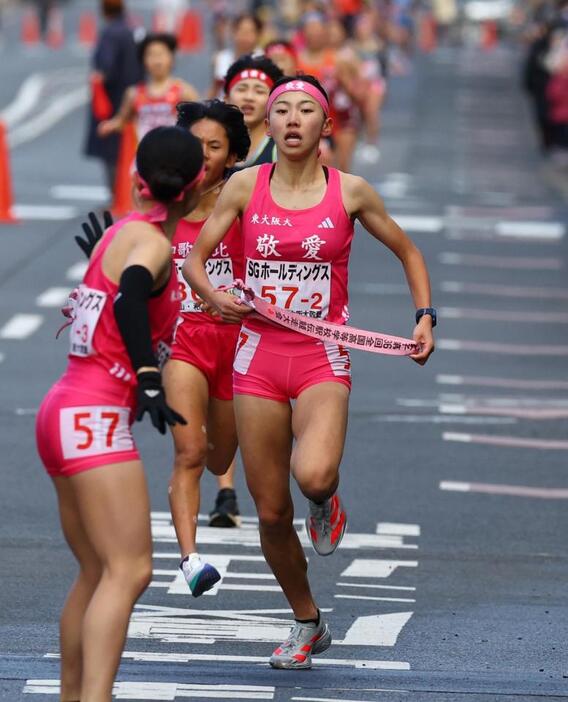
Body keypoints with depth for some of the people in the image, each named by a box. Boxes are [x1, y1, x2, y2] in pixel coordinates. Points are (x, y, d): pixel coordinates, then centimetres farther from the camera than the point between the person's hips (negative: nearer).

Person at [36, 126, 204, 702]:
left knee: (98, 575, 15)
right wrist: (150, 383, -40)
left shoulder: (125, 232, 14)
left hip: (66, 413, 10)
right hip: (95, 419, -10)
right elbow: (129, 300, -32)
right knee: (129, 571, -17)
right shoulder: (152, 242, -12)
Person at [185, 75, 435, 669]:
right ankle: (307, 623, 28)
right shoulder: (246, 186, 1)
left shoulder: (351, 191, -1)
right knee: (271, 512, 5)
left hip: (323, 357, -2)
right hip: (259, 353, 2)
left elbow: (407, 252, 13)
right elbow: (195, 257, 8)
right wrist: (214, 296, -13)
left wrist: (425, 318, 2)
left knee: (312, 475, -30)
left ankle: (324, 499, 9)